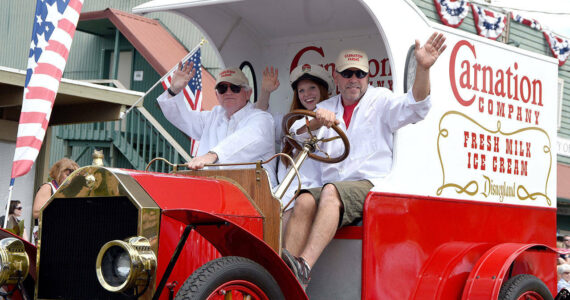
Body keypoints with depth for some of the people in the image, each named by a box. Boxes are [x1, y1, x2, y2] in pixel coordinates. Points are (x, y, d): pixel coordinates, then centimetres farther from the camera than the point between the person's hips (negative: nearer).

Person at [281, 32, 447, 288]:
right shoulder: (326, 107, 25)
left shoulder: (380, 100, 13)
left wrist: (423, 68, -24)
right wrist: (316, 121, -14)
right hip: (332, 187, 4)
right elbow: (296, 133, 9)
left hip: (370, 185, -4)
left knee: (331, 191, -34)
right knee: (305, 201, -28)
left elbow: (414, 108, -7)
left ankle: (304, 267, -50)